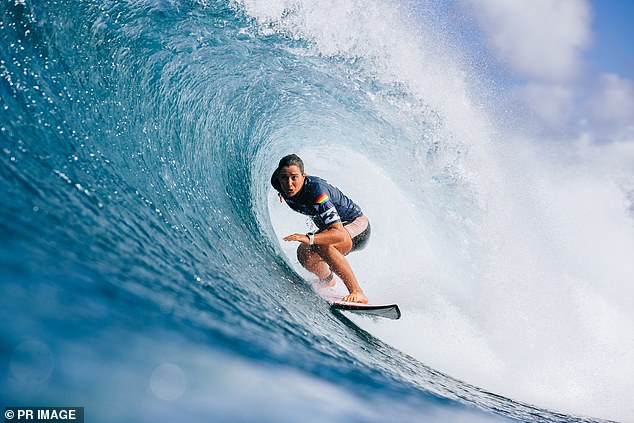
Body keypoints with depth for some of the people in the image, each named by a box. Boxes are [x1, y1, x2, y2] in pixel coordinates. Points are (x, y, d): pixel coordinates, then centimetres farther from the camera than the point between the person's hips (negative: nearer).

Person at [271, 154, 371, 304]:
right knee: (305, 254, -15)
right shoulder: (278, 183, -17)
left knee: (322, 244, -34)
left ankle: (358, 293, -29)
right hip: (329, 227, 7)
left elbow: (340, 234, -45)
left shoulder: (316, 190, -37)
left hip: (358, 225, -7)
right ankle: (328, 283, 18)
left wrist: (309, 238, -56)